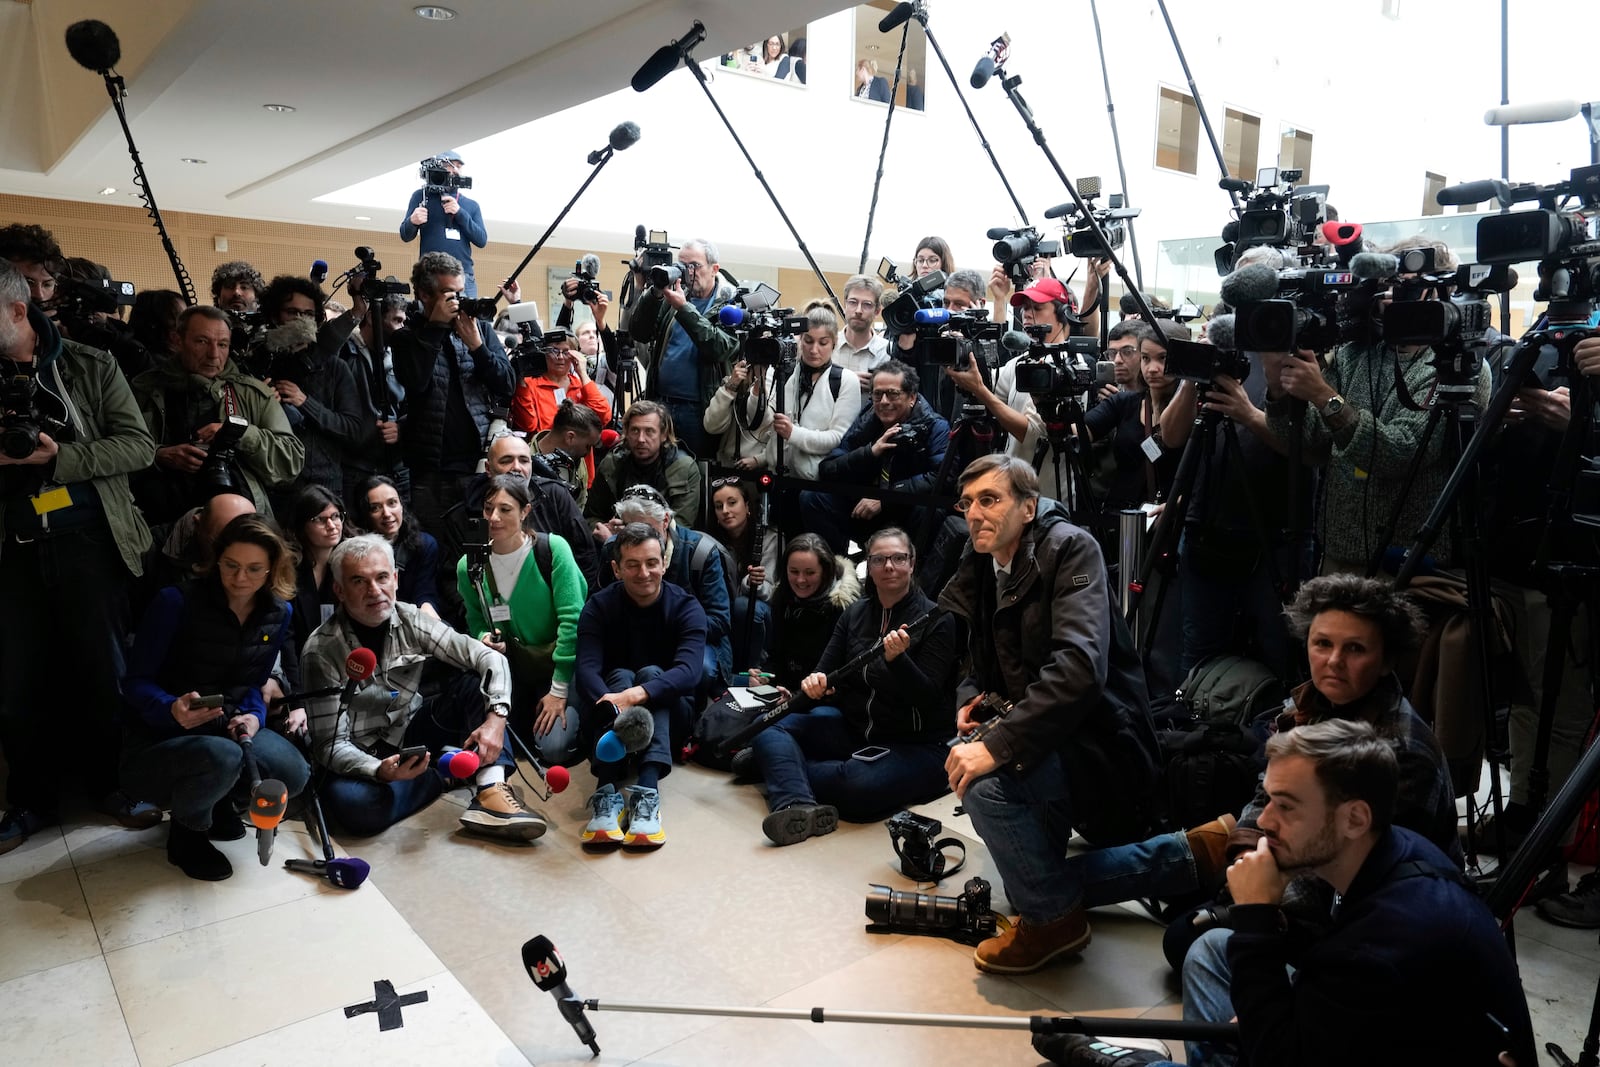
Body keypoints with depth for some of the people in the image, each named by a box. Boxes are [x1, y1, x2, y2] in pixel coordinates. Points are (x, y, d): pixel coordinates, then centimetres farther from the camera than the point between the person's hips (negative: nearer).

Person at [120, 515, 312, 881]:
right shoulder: (177, 602, -17)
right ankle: (186, 833, -3)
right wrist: (171, 710, -36)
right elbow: (136, 682, -14)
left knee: (293, 774, -24)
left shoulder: (278, 614, -1)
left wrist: (254, 715, -13)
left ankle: (218, 802, 11)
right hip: (156, 741, -4)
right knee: (221, 757, -38)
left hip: (224, 729, 5)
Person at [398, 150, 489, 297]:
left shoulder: (471, 205, 17)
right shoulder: (422, 196, 10)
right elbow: (405, 236, 7)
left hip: (465, 277, 3)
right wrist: (412, 222, -16)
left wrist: (459, 213, -7)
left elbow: (482, 240, 5)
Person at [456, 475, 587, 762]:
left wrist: (559, 690, -17)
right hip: (511, 666, 4)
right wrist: (486, 639, -15)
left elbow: (571, 619, -18)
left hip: (560, 665, -4)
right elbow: (476, 623, 11)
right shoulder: (470, 567, -4)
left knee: (554, 748, -19)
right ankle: (532, 709, 20)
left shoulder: (553, 549, -17)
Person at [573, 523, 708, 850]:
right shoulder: (599, 606, -8)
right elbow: (586, 669, -24)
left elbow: (689, 671, -28)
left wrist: (636, 695, -47)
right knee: (620, 676, -28)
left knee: (651, 674, -28)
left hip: (670, 713, 0)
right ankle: (606, 792, -46)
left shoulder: (686, 607, -10)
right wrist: (609, 702, -47)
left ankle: (648, 790, -47)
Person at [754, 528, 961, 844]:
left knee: (859, 785, -37)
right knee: (768, 724, -13)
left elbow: (927, 697, -15)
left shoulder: (937, 620, -8)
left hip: (916, 744, -5)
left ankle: (778, 763, -12)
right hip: (852, 726, 6)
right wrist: (814, 682, -18)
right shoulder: (855, 613, 8)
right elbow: (825, 672, 7)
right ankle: (798, 807, -35)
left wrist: (896, 658, -33)